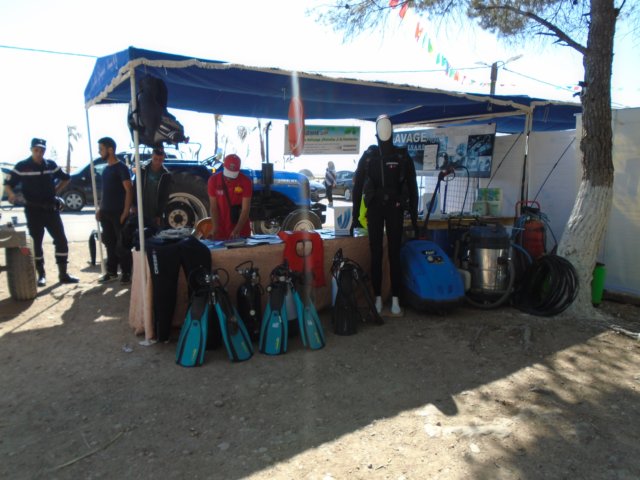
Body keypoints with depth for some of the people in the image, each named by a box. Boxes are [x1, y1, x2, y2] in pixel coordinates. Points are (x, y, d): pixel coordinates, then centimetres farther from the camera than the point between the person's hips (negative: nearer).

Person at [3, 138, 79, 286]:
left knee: (61, 240, 0)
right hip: (33, 210, -3)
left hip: (51, 209, 3)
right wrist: (11, 194, -20)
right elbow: (8, 183, 0)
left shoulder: (51, 165, 5)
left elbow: (65, 178, 20)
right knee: (36, 243, 5)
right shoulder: (22, 166, -4)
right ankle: (41, 275, 15)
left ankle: (63, 274, 8)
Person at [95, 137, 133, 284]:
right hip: (106, 213, 8)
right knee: (109, 243, 12)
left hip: (119, 213, -7)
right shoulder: (106, 169, 14)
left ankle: (127, 273, 6)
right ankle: (112, 272, 21)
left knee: (122, 244, -2)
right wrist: (100, 208, 12)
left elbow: (129, 190, -14)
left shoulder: (121, 167, -9)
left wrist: (126, 212, -19)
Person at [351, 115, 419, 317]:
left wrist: (414, 217, 0)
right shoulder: (368, 156, 5)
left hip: (395, 208, -1)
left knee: (394, 253, -2)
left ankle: (395, 300, 3)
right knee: (376, 253, 2)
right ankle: (378, 298, 9)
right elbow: (357, 185, 4)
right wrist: (355, 215, -1)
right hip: (374, 208, 1)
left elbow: (412, 188, 4)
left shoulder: (403, 156, 3)